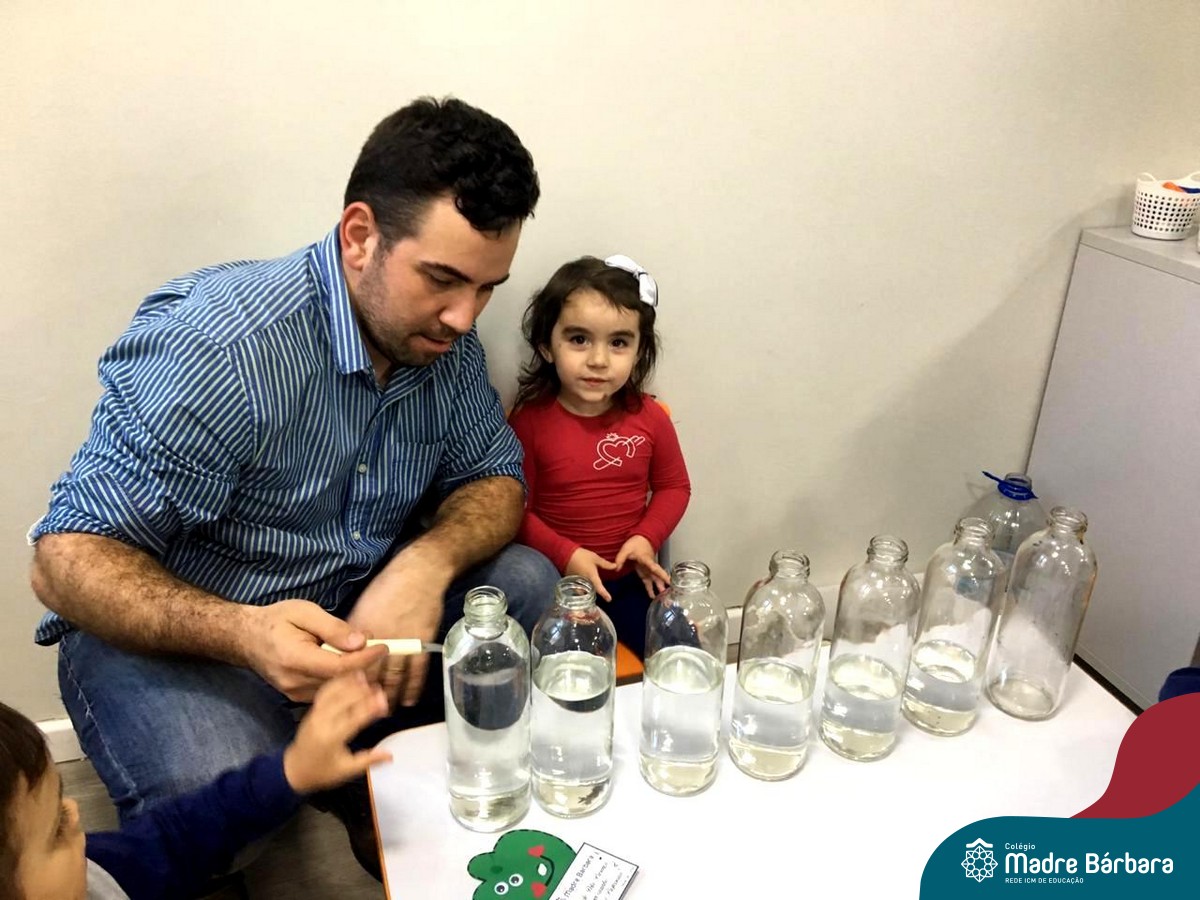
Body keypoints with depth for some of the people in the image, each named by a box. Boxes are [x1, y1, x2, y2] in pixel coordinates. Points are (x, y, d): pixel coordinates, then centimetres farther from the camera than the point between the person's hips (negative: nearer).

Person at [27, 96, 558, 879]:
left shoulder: (444, 337, -7)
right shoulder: (217, 342, -26)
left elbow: (495, 478, 0)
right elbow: (67, 561, -22)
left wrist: (428, 563, -23)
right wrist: (240, 633, -42)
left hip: (355, 612, 6)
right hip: (176, 632, -5)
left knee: (528, 584, -12)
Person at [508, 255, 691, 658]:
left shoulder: (649, 417, -2)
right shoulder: (529, 420, -10)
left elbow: (674, 487, 9)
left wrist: (646, 538, -7)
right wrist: (567, 555, -17)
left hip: (630, 576, 3)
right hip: (556, 577, -2)